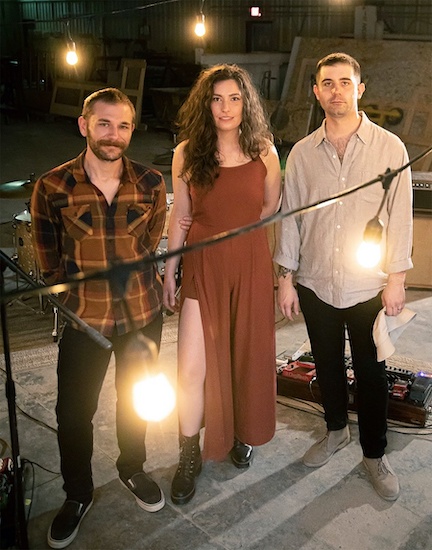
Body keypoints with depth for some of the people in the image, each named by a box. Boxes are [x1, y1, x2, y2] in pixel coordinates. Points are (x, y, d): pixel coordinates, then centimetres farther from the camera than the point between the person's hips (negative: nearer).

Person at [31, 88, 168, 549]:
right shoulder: (52, 188, -11)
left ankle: (132, 469, 47)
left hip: (143, 315, 2)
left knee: (135, 400, 20)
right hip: (84, 320, -2)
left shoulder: (151, 184, -6)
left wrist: (136, 286, 12)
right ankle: (77, 496, 35)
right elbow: (49, 264, 1)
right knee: (74, 411, 9)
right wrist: (75, 298, 8)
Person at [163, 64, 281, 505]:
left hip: (251, 264, 1)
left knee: (247, 354, 13)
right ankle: (190, 456, 17)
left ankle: (243, 434, 38)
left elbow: (271, 208, 10)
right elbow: (180, 216, 4)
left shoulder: (263, 150, -2)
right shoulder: (187, 153, -3)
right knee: (192, 366, -3)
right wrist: (169, 271, 5)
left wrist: (231, 230, 4)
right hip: (202, 267, -1)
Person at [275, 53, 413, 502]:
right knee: (326, 364, 18)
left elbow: (399, 216, -3)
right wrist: (285, 278, 3)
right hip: (315, 284, 2)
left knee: (370, 372, 8)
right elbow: (289, 216, 4)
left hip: (368, 286, -2)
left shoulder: (389, 148, -5)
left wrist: (396, 279, -6)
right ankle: (336, 431, 42)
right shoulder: (302, 152, 1)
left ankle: (374, 454, 28)